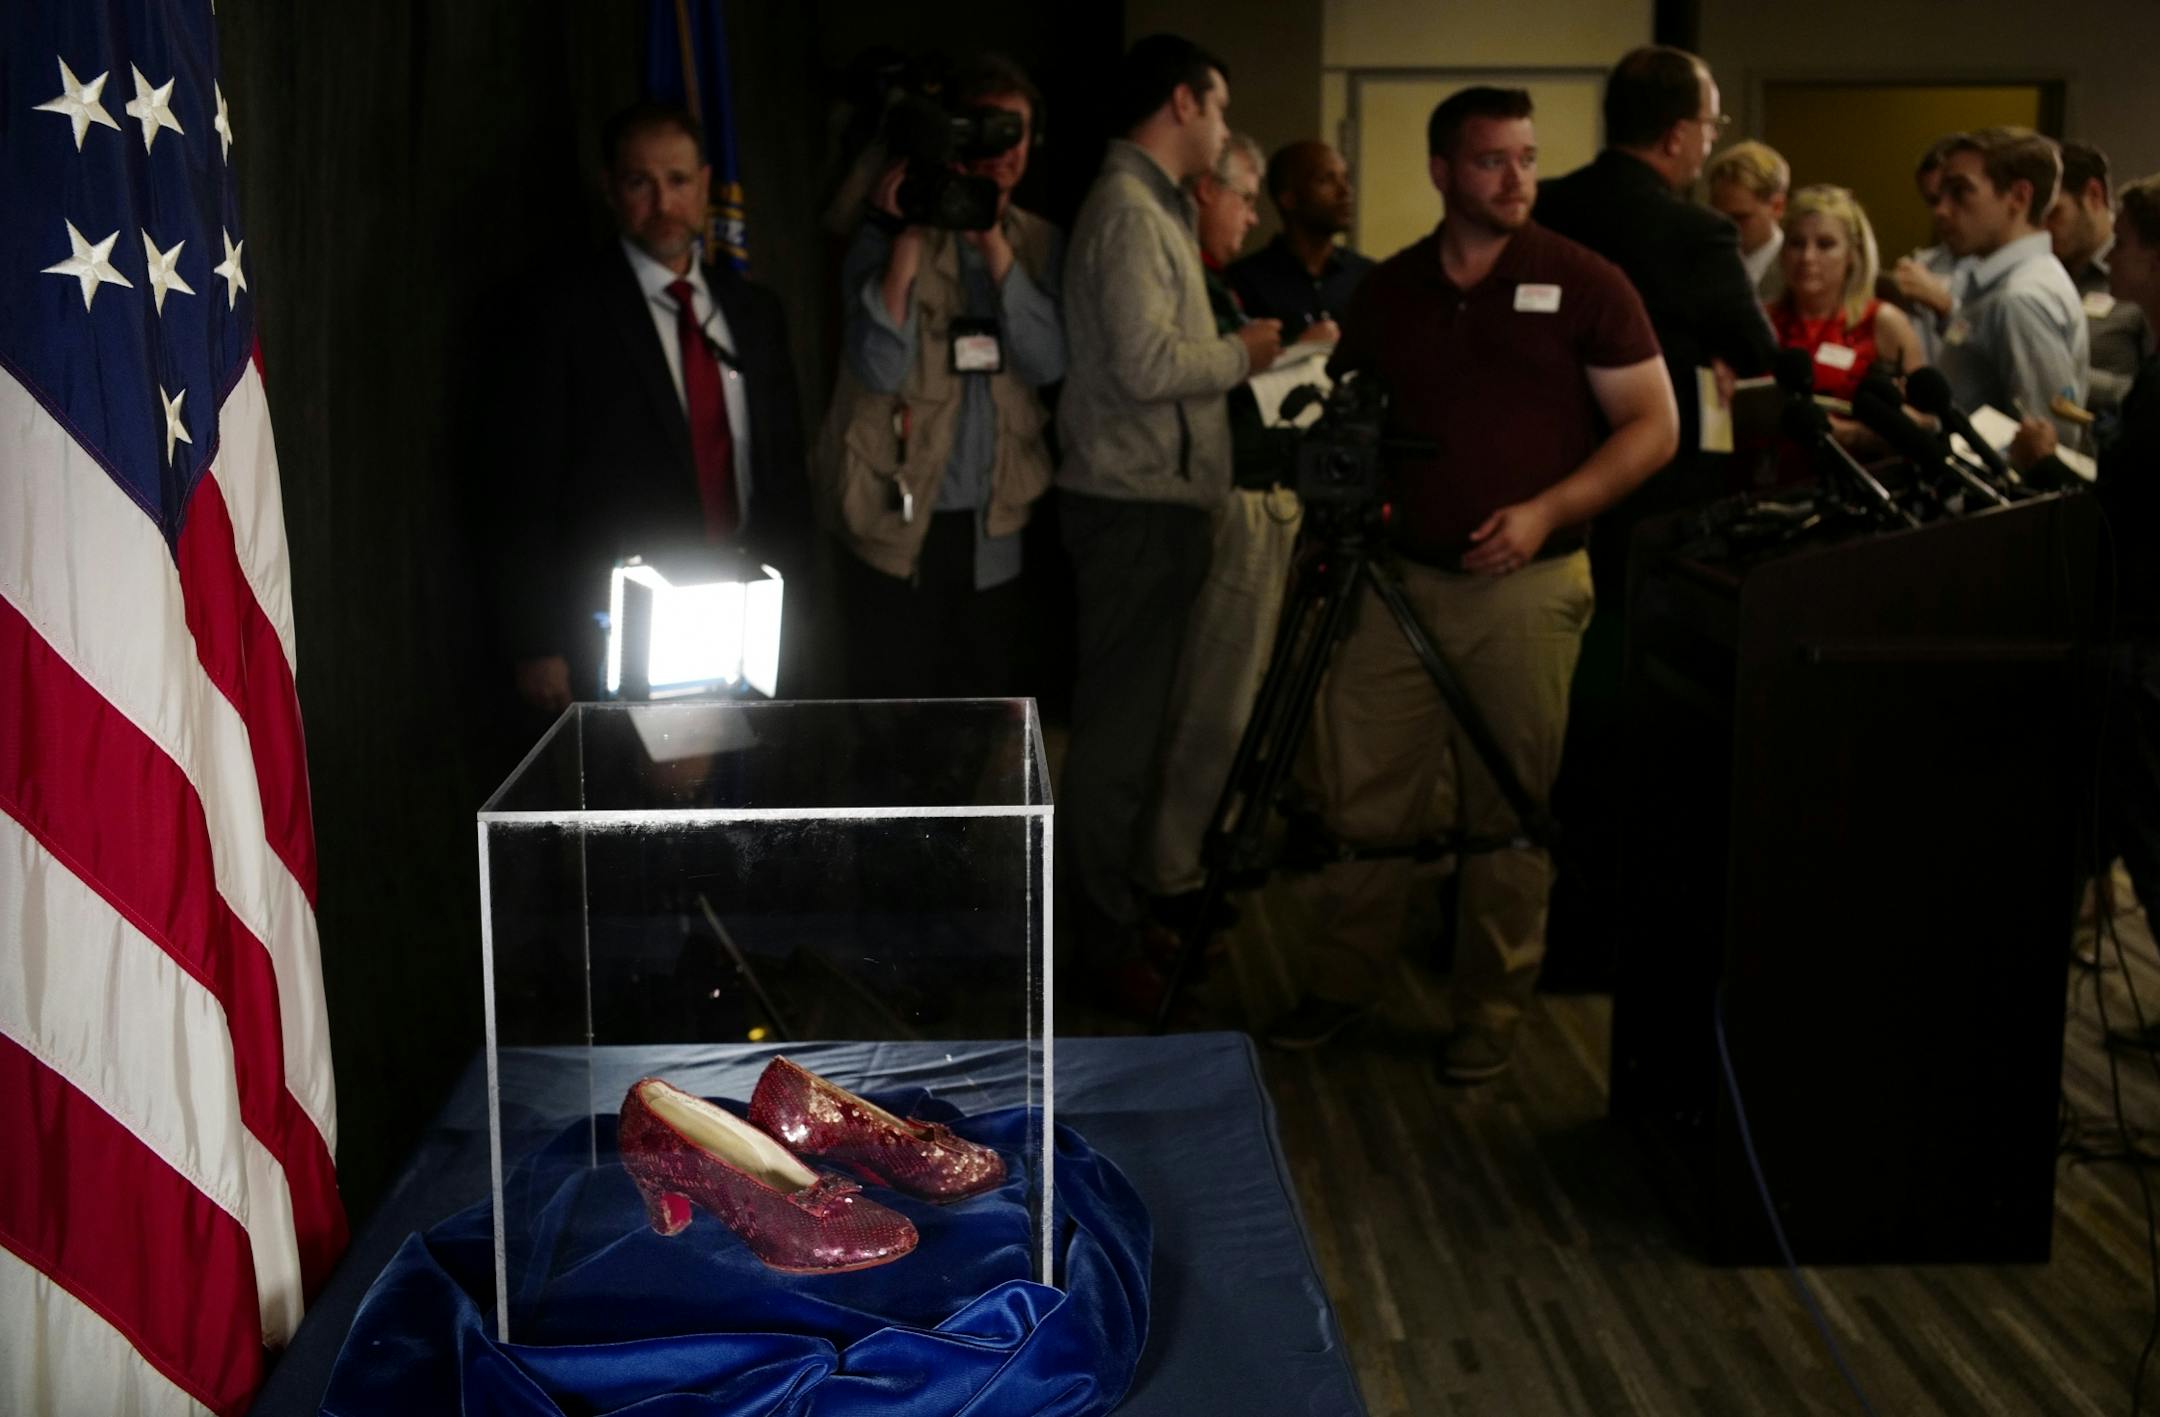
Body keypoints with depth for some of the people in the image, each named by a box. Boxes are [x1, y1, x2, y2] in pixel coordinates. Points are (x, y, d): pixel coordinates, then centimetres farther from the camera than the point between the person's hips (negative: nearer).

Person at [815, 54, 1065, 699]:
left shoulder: (1038, 244, 8)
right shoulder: (887, 238, -3)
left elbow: (1048, 361, -8)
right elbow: (879, 368, -16)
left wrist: (993, 243, -13)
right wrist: (907, 240, -18)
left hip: (993, 529, 4)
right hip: (897, 524, -3)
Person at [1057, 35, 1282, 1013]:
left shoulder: (1150, 207, 17)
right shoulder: (1129, 210, -14)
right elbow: (1146, 365, -23)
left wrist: (1241, 347, 13)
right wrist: (1241, 353, -8)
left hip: (1153, 499, 10)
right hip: (1135, 507, -10)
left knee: (1129, 719, 16)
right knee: (1118, 726, -4)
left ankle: (1112, 903, 26)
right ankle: (1104, 942, 3)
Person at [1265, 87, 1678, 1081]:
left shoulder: (1583, 285, -1)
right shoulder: (1388, 291, 9)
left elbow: (1653, 427, -2)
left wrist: (1545, 511, -15)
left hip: (1528, 585, -3)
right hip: (1397, 577, 3)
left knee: (1510, 810, 4)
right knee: (1364, 793, 5)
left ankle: (1492, 1010, 17)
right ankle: (1342, 980, 20)